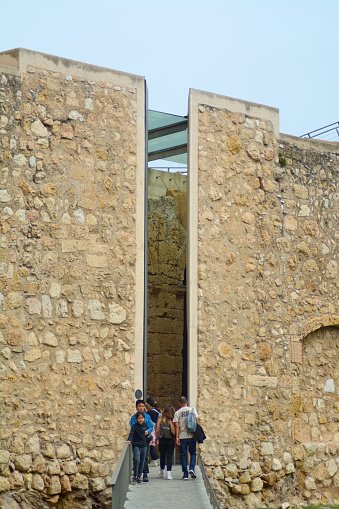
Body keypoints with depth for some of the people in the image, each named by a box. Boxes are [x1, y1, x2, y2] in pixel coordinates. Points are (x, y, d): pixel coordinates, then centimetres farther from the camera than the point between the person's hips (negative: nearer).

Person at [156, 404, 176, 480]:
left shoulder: (160, 419, -5)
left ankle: (161, 472, 32)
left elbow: (157, 430, -3)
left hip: (162, 440, 2)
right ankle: (168, 473, -9)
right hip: (170, 441, -2)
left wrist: (156, 438, 9)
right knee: (169, 457, 1)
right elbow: (174, 432, -15)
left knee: (162, 456, 19)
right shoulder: (172, 420, -11)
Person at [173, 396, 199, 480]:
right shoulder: (192, 410, 1)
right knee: (193, 453, 14)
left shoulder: (177, 413, -1)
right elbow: (197, 421, 0)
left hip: (182, 436, 0)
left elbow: (176, 426, -5)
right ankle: (192, 468, -7)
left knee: (183, 455, 6)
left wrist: (177, 437, -3)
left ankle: (185, 474, 3)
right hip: (192, 435, 0)